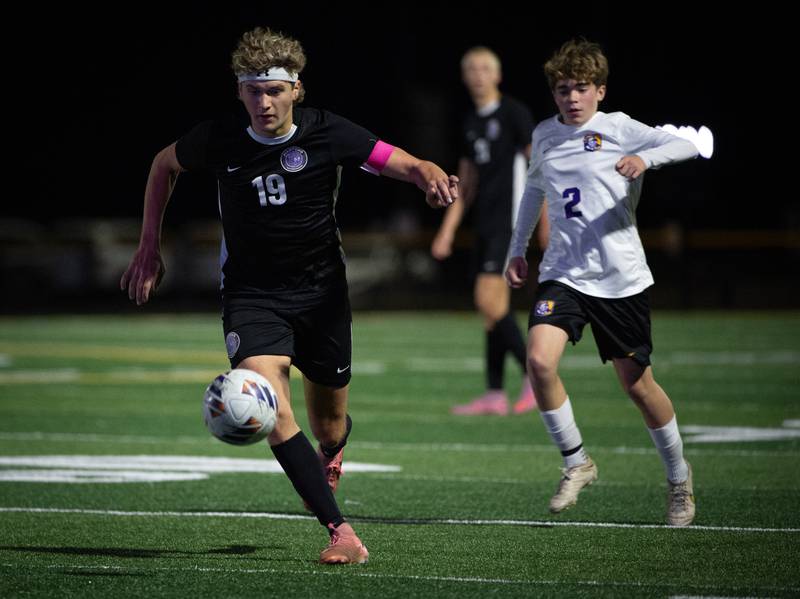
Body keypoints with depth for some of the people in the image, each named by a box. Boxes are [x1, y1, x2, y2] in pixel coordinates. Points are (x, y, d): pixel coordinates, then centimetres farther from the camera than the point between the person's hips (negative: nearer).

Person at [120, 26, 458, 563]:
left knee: (329, 423, 12)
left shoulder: (327, 134, -12)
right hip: (251, 293, 0)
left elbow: (407, 164, -12)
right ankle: (341, 533, -25)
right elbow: (165, 165, 13)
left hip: (321, 291, 1)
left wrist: (433, 179, -36)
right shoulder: (218, 140, -8)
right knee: (268, 405, -25)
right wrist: (150, 249, 11)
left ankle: (330, 450, 54)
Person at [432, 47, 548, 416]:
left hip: (510, 220, -8)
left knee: (489, 300, -16)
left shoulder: (513, 113, -5)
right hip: (486, 224, 8)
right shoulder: (471, 123, 17)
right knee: (493, 307, 6)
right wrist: (447, 231, 17)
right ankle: (495, 395, 6)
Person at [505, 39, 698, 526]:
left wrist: (645, 158, -37)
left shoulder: (618, 129, -5)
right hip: (563, 274, 3)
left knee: (636, 381, 5)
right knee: (540, 360, -21)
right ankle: (576, 463, -1)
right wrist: (518, 249, 28)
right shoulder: (545, 135, 10)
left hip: (622, 278, -3)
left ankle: (680, 477, 29)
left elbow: (686, 146, -19)